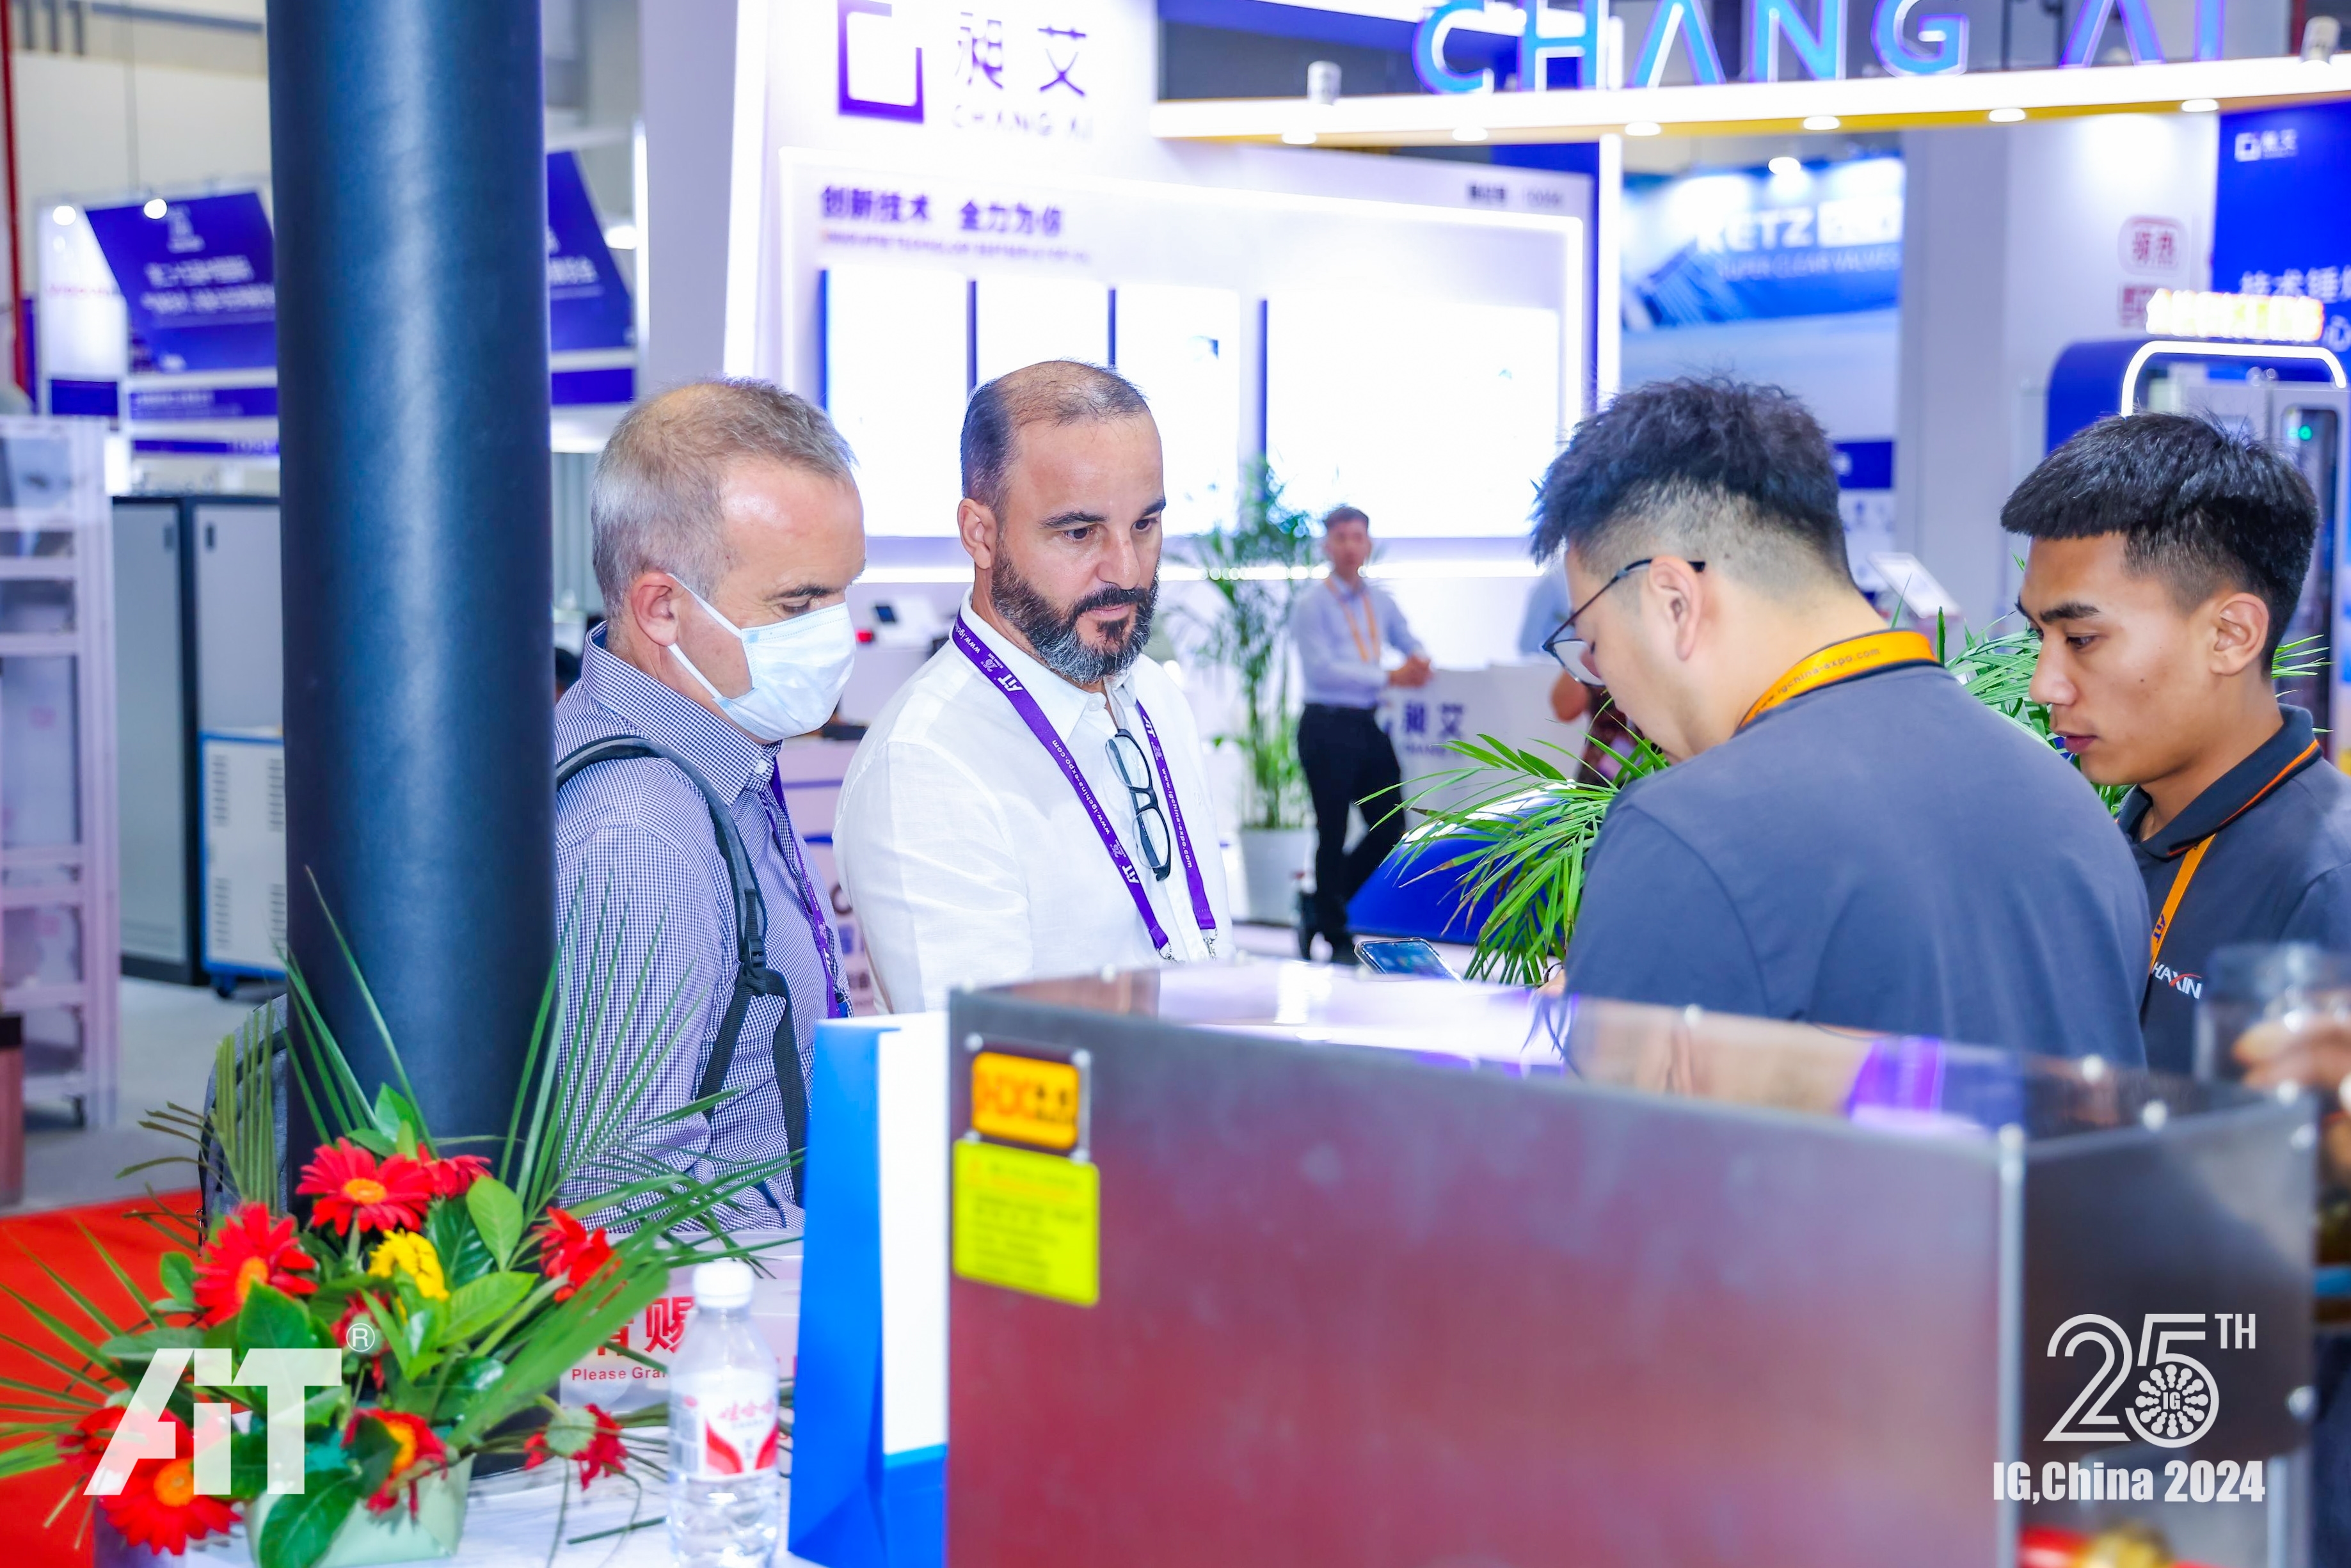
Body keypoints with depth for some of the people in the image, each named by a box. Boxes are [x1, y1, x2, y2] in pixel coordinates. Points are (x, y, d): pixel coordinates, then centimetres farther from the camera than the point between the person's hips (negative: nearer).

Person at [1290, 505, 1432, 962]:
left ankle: (1320, 905, 24)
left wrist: (1419, 661, -3)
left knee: (1390, 827, 6)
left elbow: (1410, 644, 22)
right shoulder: (1312, 603, -7)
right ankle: (1333, 934, 13)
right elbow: (1322, 668, -16)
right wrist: (1389, 678, -21)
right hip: (1327, 725, -6)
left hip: (1369, 726, 7)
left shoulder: (1380, 601, 12)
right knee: (1333, 833, 1)